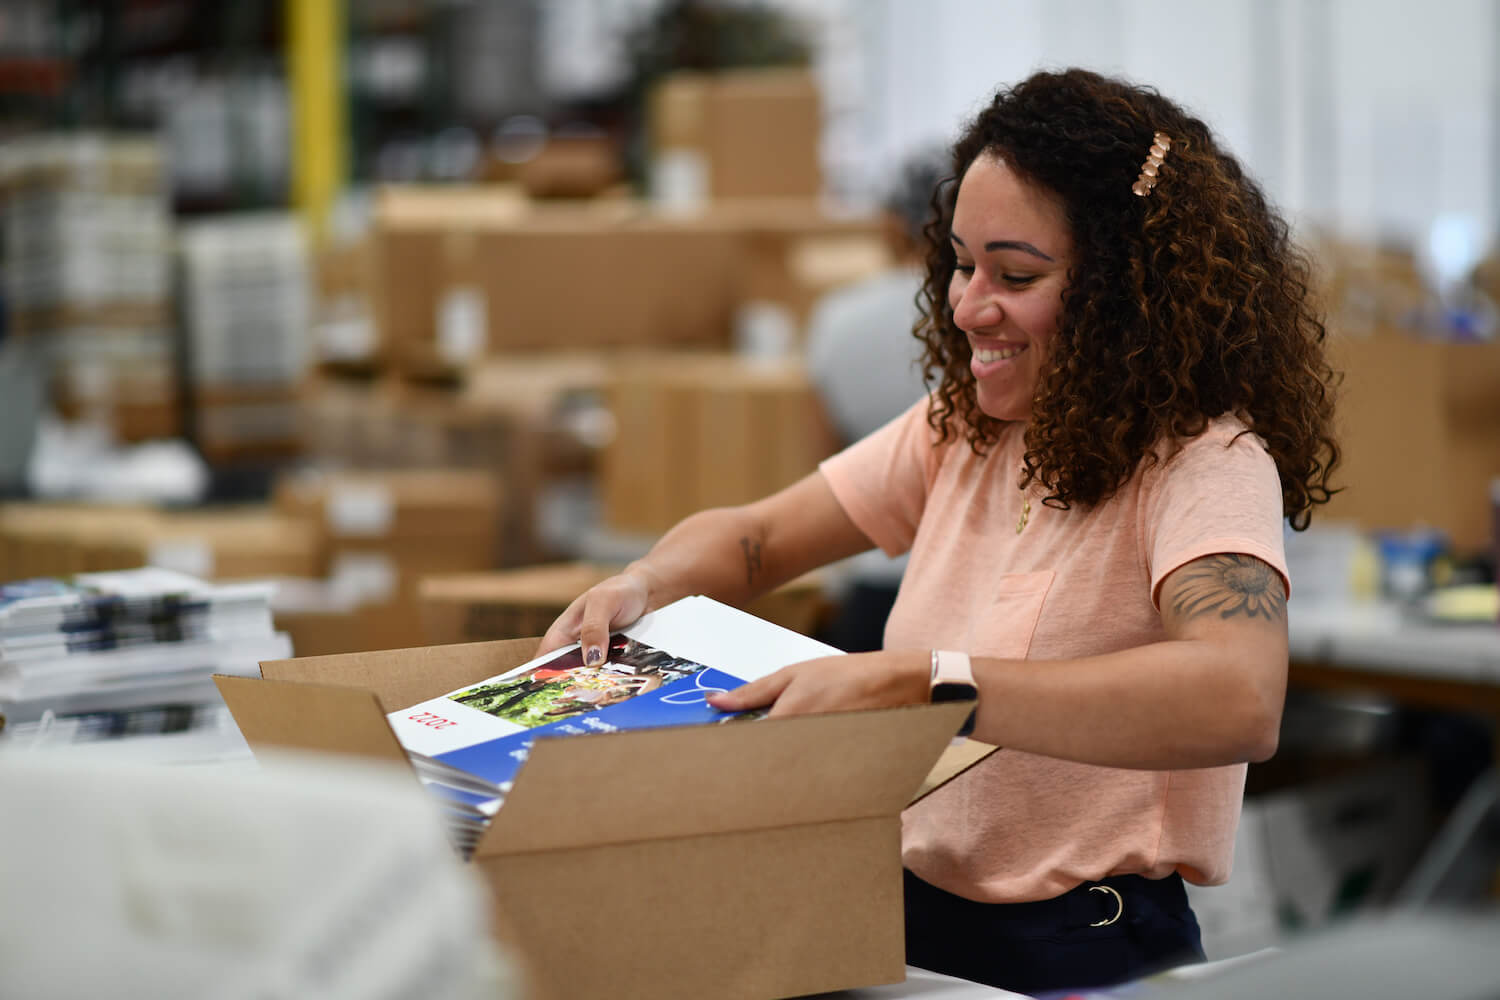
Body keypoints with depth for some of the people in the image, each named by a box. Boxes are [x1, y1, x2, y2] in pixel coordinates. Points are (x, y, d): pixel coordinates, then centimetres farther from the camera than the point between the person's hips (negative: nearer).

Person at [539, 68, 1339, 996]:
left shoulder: (1205, 461, -14)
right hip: (910, 913, 6)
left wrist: (915, 681, -39)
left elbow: (1238, 700, -33)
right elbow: (753, 536, 18)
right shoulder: (965, 429, 9)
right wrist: (639, 589, -7)